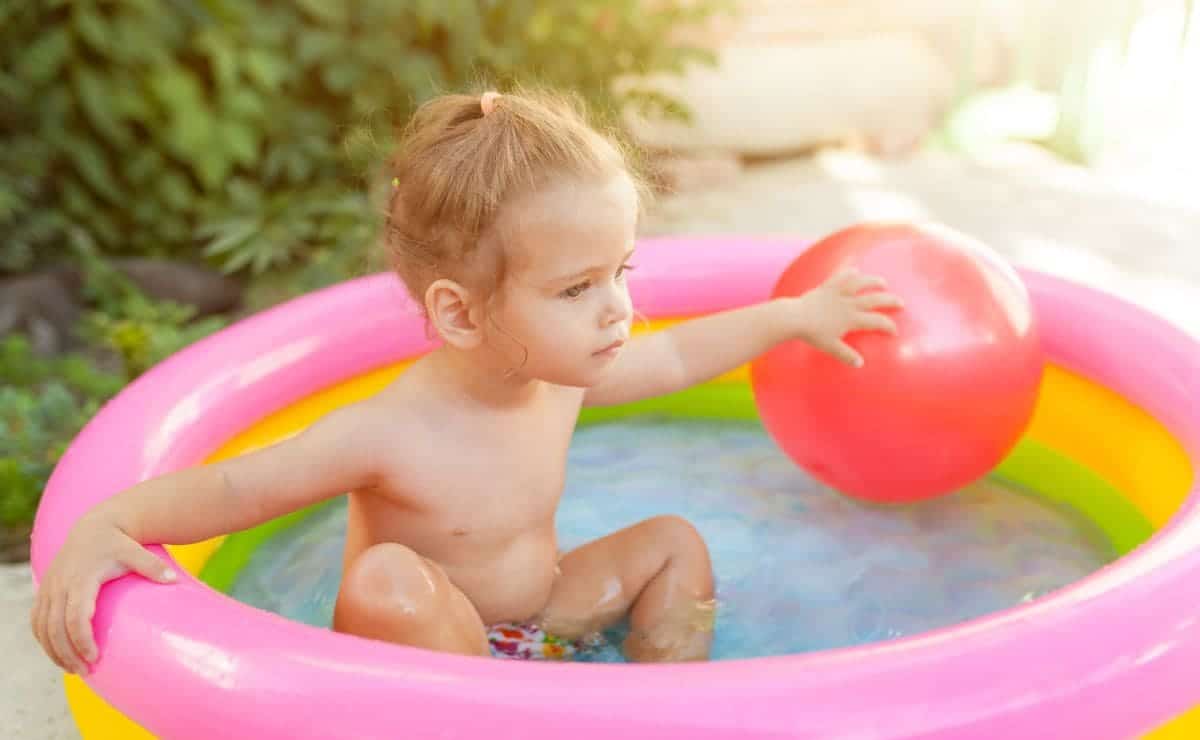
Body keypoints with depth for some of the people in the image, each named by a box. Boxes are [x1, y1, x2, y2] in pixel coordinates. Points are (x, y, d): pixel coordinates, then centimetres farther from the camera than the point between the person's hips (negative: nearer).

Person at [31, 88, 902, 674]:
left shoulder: (563, 374, -10)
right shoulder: (388, 434, -30)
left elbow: (675, 356, 8)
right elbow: (228, 488, -25)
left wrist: (796, 315, 14)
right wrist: (106, 525, -43)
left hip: (532, 623, 7)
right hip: (425, 666, -6)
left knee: (671, 543, 2)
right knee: (388, 580, -36)